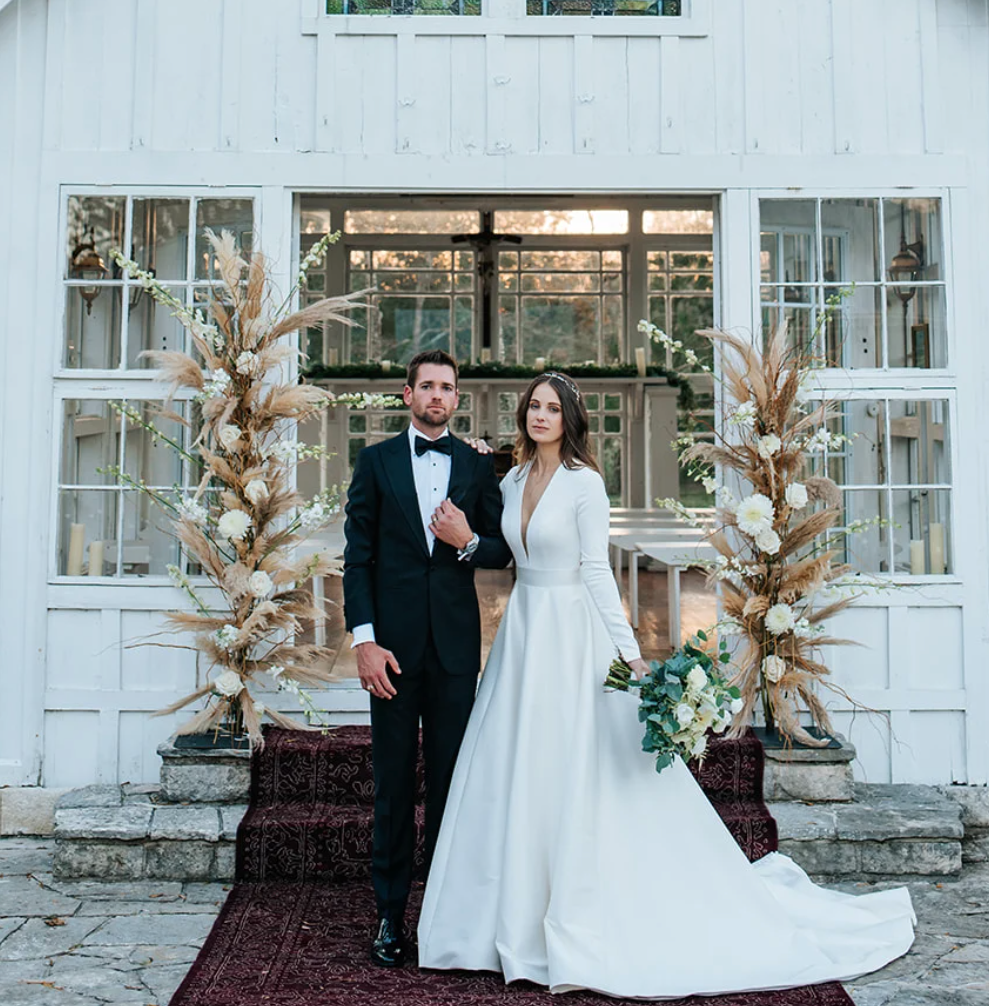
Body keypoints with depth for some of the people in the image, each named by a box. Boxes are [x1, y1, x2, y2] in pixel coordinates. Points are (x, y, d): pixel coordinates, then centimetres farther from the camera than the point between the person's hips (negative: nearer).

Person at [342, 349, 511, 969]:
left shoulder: (478, 466, 9)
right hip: (393, 643, -1)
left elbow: (503, 550, 11)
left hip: (455, 644, 1)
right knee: (394, 782, 6)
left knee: (451, 779, 7)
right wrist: (364, 639, -8)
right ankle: (390, 913, 17)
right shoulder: (376, 461, 5)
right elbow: (358, 556, 1)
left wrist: (468, 541, -12)